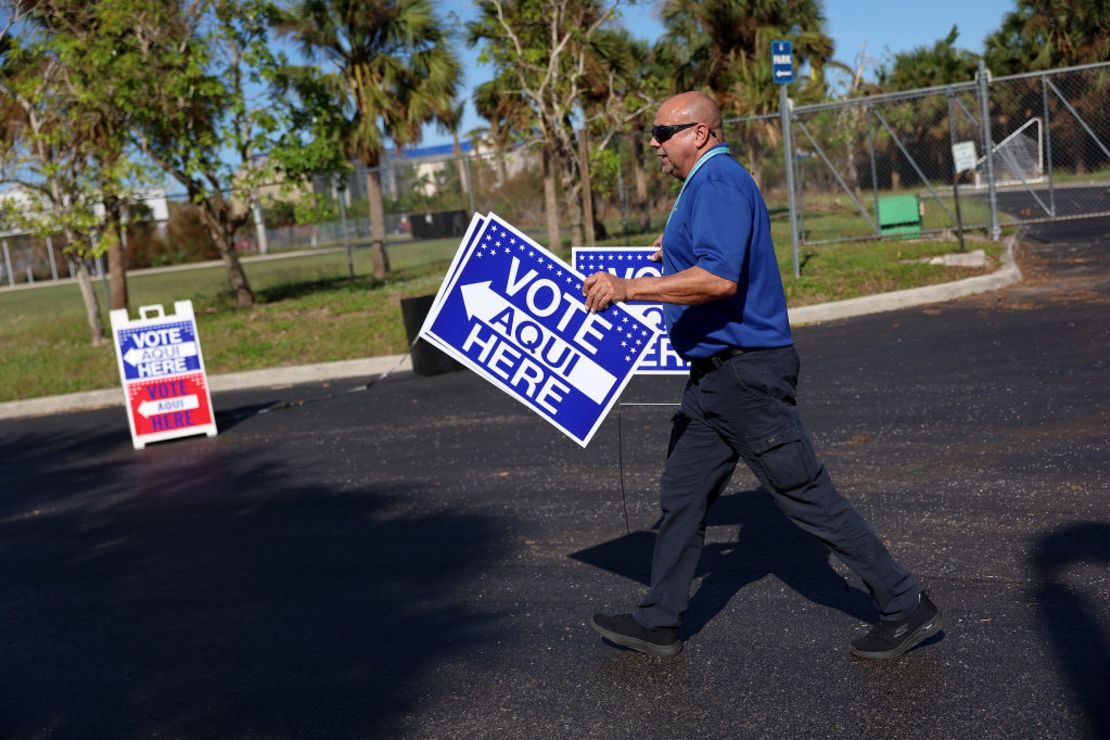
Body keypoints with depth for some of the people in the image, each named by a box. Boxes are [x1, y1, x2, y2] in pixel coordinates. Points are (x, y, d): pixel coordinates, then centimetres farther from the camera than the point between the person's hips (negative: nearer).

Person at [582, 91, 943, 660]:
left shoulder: (718, 182, -16)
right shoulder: (708, 184, 18)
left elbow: (720, 278, -30)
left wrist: (628, 288, -28)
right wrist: (678, 253, 22)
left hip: (745, 372, -11)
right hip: (717, 374, 11)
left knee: (806, 495, -3)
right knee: (681, 496, 13)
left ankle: (906, 608, 10)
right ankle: (658, 623, 23)